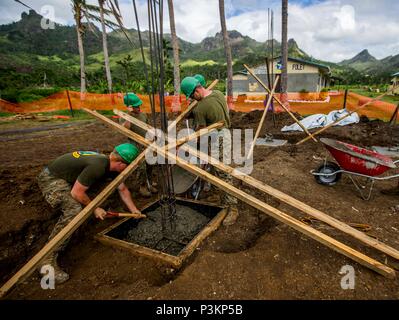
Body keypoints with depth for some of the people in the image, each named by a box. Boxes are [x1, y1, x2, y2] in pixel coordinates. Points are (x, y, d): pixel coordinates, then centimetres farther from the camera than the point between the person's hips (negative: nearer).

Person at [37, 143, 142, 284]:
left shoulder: (110, 164, -2)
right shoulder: (97, 167, -32)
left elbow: (123, 189, 10)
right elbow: (77, 193, -25)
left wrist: (134, 210, 9)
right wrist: (95, 208, -11)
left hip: (65, 177, 10)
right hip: (50, 178, -10)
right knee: (74, 210, -27)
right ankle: (47, 261, -16)